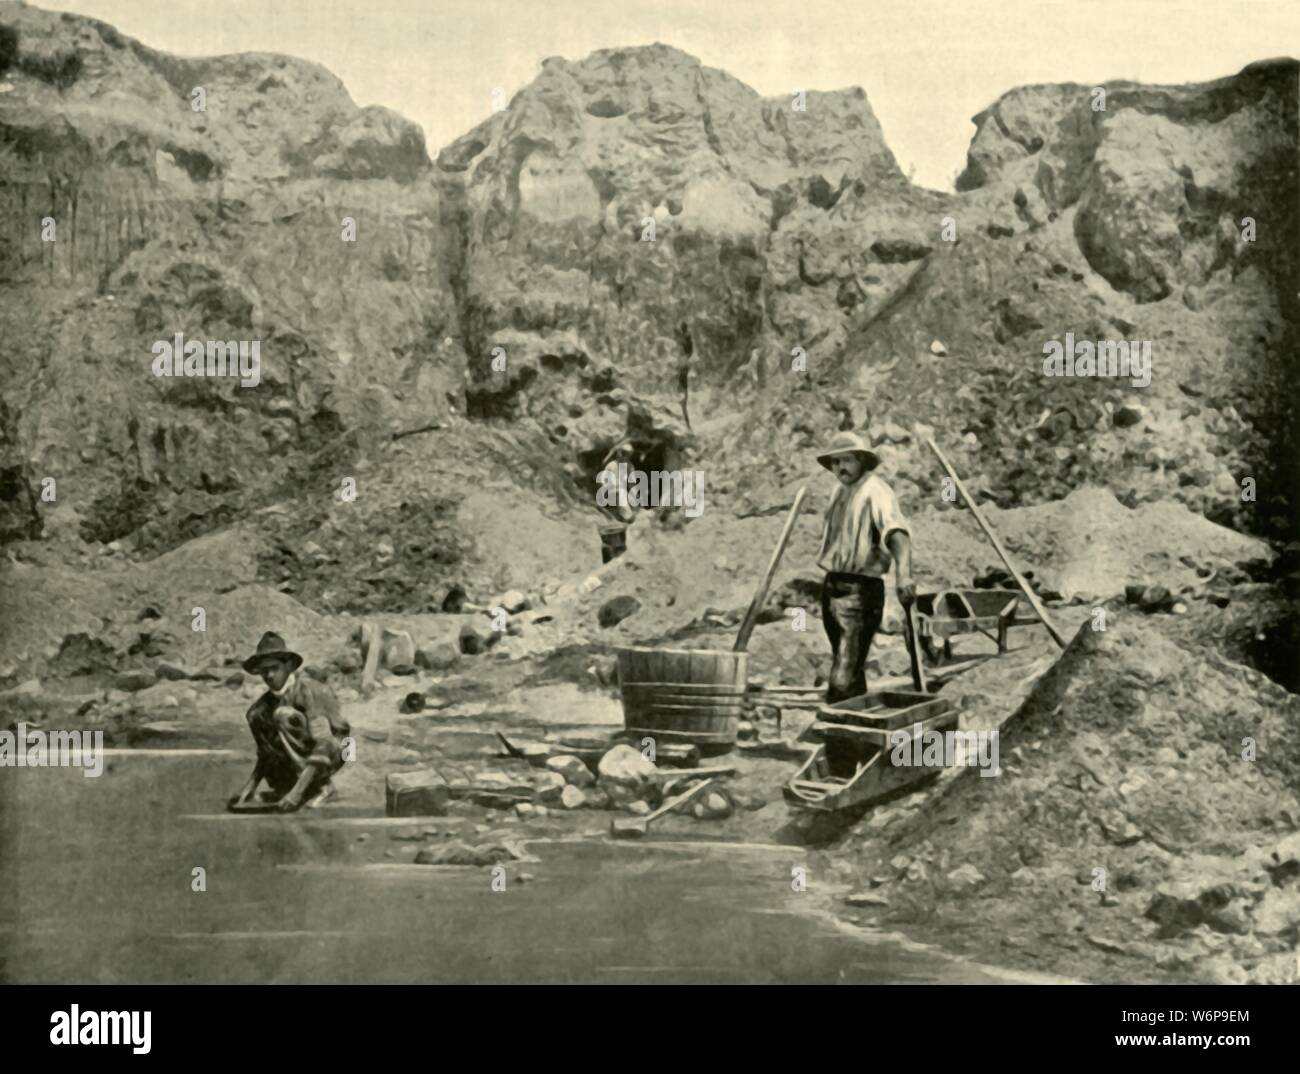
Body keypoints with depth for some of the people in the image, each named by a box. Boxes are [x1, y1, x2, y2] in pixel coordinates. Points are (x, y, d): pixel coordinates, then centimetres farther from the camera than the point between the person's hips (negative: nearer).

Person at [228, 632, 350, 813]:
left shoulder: (308, 690, -22)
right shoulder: (268, 701, -1)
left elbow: (323, 746, -30)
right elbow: (266, 753, 7)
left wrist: (297, 791, -37)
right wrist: (248, 789, -6)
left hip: (330, 755, -7)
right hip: (298, 759, 7)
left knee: (284, 715, -28)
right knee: (256, 713, -9)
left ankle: (319, 786, -20)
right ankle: (284, 786, -3)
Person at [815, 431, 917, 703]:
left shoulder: (875, 491, -15)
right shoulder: (841, 491, 13)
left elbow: (896, 532, -31)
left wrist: (903, 573, -49)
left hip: (859, 591, -9)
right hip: (832, 588, 9)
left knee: (843, 681, -13)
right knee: (851, 672, 21)